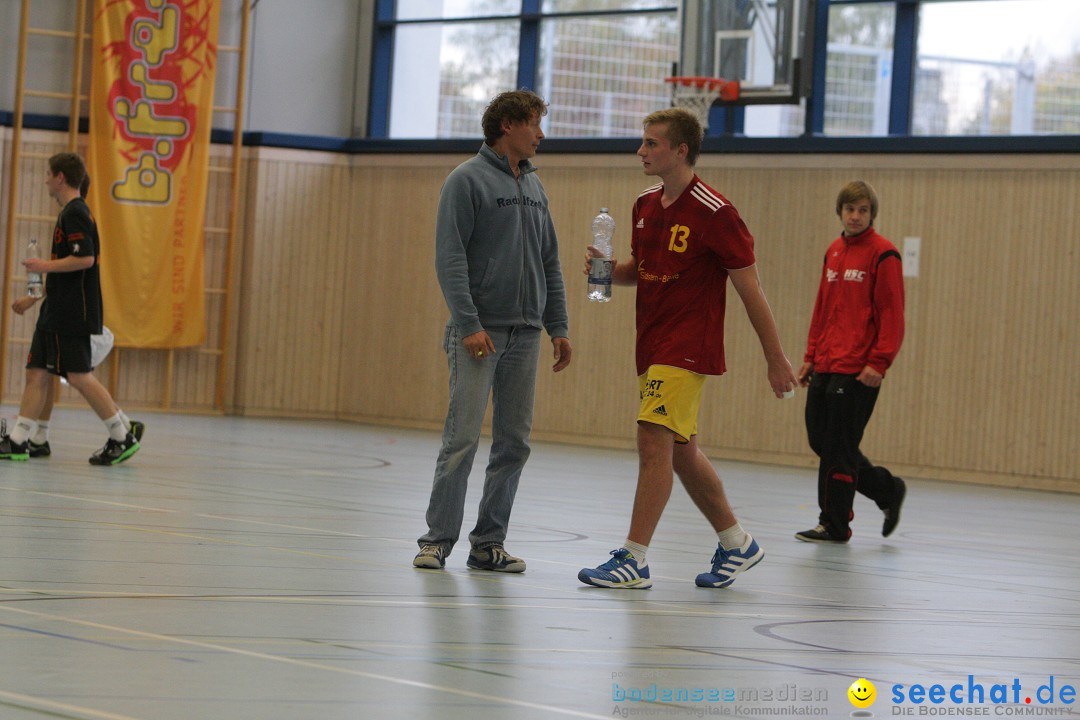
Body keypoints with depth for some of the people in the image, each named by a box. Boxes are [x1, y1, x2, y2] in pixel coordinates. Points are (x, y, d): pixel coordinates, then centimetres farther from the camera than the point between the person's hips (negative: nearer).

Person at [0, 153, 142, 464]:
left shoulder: (75, 214, -12)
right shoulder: (71, 213, 19)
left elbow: (85, 259, -24)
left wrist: (46, 265, -14)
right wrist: (33, 298, 28)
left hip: (72, 315, -10)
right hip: (56, 313, 10)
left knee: (79, 376, -9)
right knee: (36, 373, 7)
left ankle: (123, 436, -3)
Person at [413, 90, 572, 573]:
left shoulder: (534, 187, 15)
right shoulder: (467, 180, -5)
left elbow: (549, 262, 19)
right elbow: (450, 257, -11)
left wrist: (558, 326, 11)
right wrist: (469, 324, -18)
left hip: (525, 335, 7)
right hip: (479, 333, -7)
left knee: (513, 443, 6)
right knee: (462, 439, -9)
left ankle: (489, 543, 11)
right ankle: (438, 538, -2)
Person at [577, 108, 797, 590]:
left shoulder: (713, 213, -14)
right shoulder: (646, 205, 9)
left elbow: (749, 288, -10)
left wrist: (776, 359, -7)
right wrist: (607, 269, -1)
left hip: (686, 349, -9)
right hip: (652, 347, 9)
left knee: (654, 441, -16)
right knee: (681, 452, 14)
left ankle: (634, 559, -15)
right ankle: (736, 544, 28)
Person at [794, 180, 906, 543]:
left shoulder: (883, 254, -7)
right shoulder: (834, 252, 14)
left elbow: (892, 315, -11)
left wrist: (879, 363, -17)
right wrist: (811, 356, 16)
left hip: (858, 371, -8)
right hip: (825, 368, 8)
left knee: (837, 447, -5)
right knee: (821, 441, 9)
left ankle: (834, 524, 6)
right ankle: (888, 491, 24)